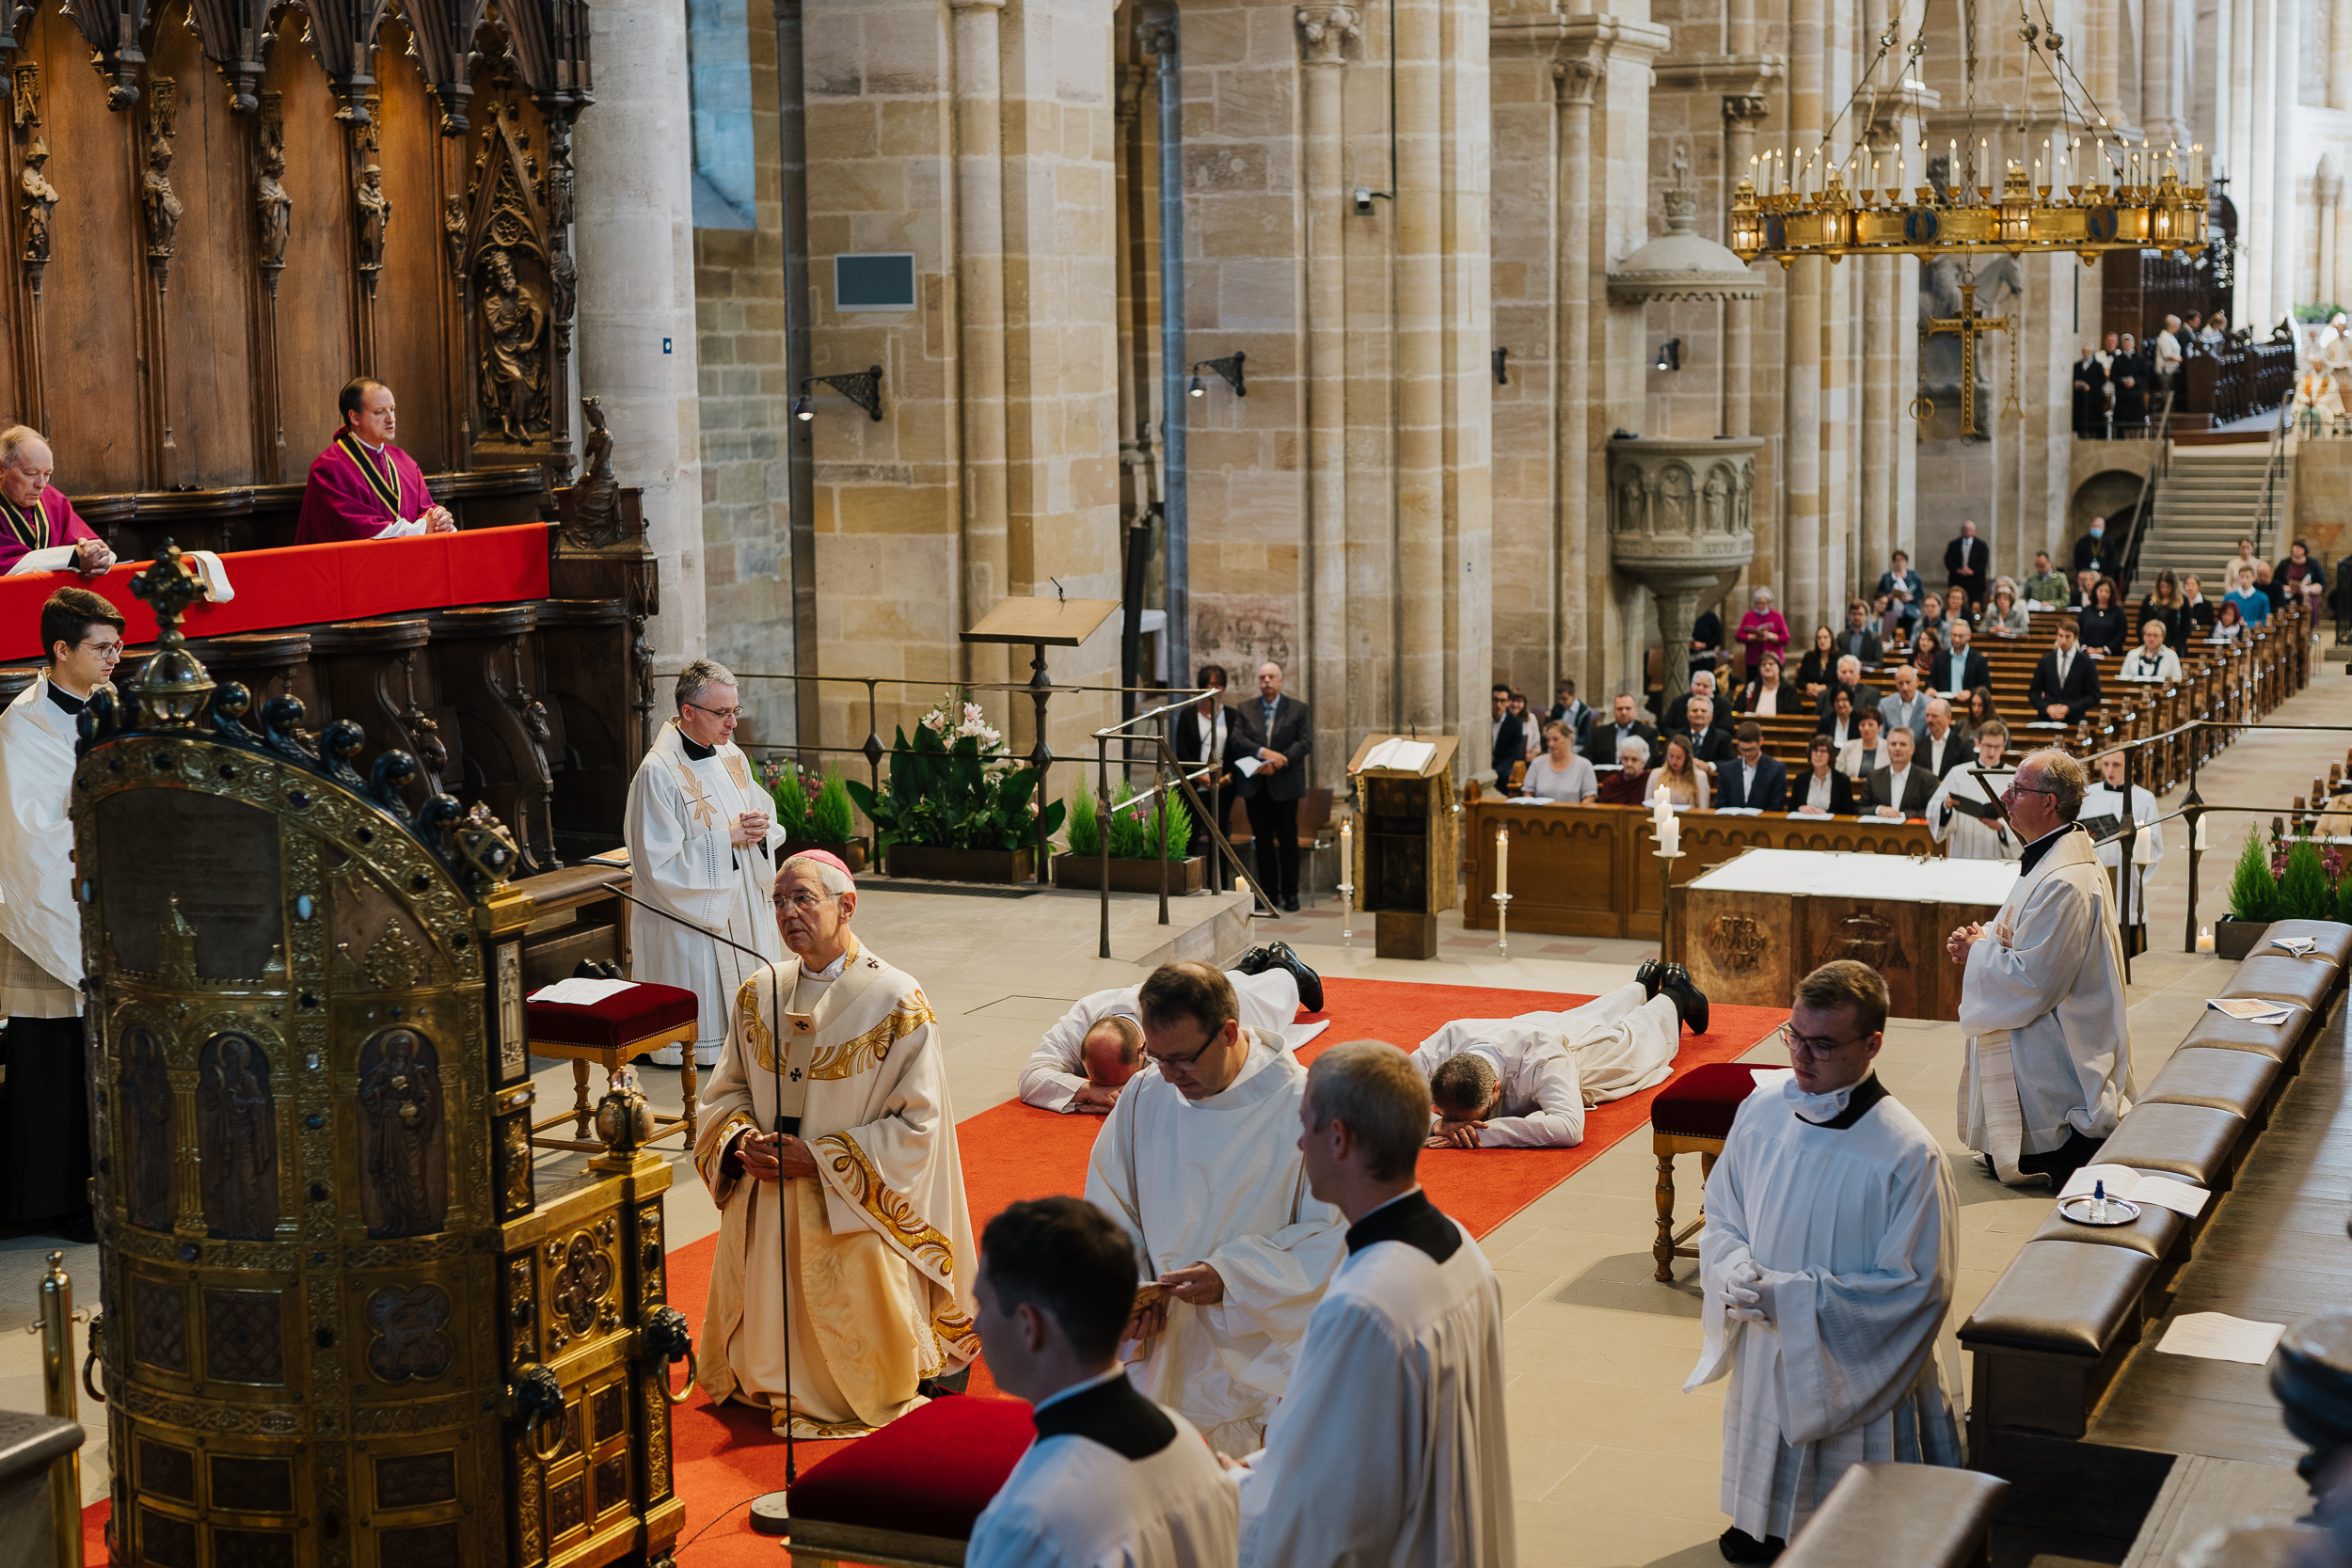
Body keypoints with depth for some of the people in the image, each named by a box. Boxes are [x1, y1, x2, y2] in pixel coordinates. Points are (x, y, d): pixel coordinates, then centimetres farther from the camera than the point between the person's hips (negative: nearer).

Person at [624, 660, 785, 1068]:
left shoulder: (731, 756, 7)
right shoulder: (658, 773, -17)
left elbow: (768, 822, 17)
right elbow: (659, 863, -20)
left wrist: (760, 828, -8)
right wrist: (726, 838, -19)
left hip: (742, 910, 7)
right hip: (691, 919, -7)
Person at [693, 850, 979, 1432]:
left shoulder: (897, 1002, -13)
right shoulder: (758, 995, 3)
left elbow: (918, 1122, -14)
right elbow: (727, 1090, 12)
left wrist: (819, 1157, -19)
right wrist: (742, 1140, -11)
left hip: (854, 1216, -4)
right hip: (766, 1210, 4)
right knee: (768, 1350, 10)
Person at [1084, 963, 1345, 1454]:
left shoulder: (1304, 1109, -13)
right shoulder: (1143, 1099, 1)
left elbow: (1331, 1237, -13)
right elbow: (1110, 1214, 8)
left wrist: (1230, 1278, -22)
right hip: (1162, 1353, 3)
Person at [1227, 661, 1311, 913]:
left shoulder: (1298, 709, 5)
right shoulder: (1244, 710, 9)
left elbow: (1306, 742, -5)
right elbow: (1236, 740, -4)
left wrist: (1277, 763, -17)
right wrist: (1263, 752, -20)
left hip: (1285, 785, -2)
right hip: (1255, 785, 2)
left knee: (1288, 840, 1)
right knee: (1263, 840, 6)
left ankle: (1290, 893, 7)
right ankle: (1268, 891, 12)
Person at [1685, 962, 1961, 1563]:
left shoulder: (1909, 1154, -23)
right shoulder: (1761, 1111, -7)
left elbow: (1916, 1288, -20)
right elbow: (1721, 1216, 7)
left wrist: (1790, 1297, -25)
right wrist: (1735, 1270, -16)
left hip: (1853, 1372, -5)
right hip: (1763, 1354, 5)